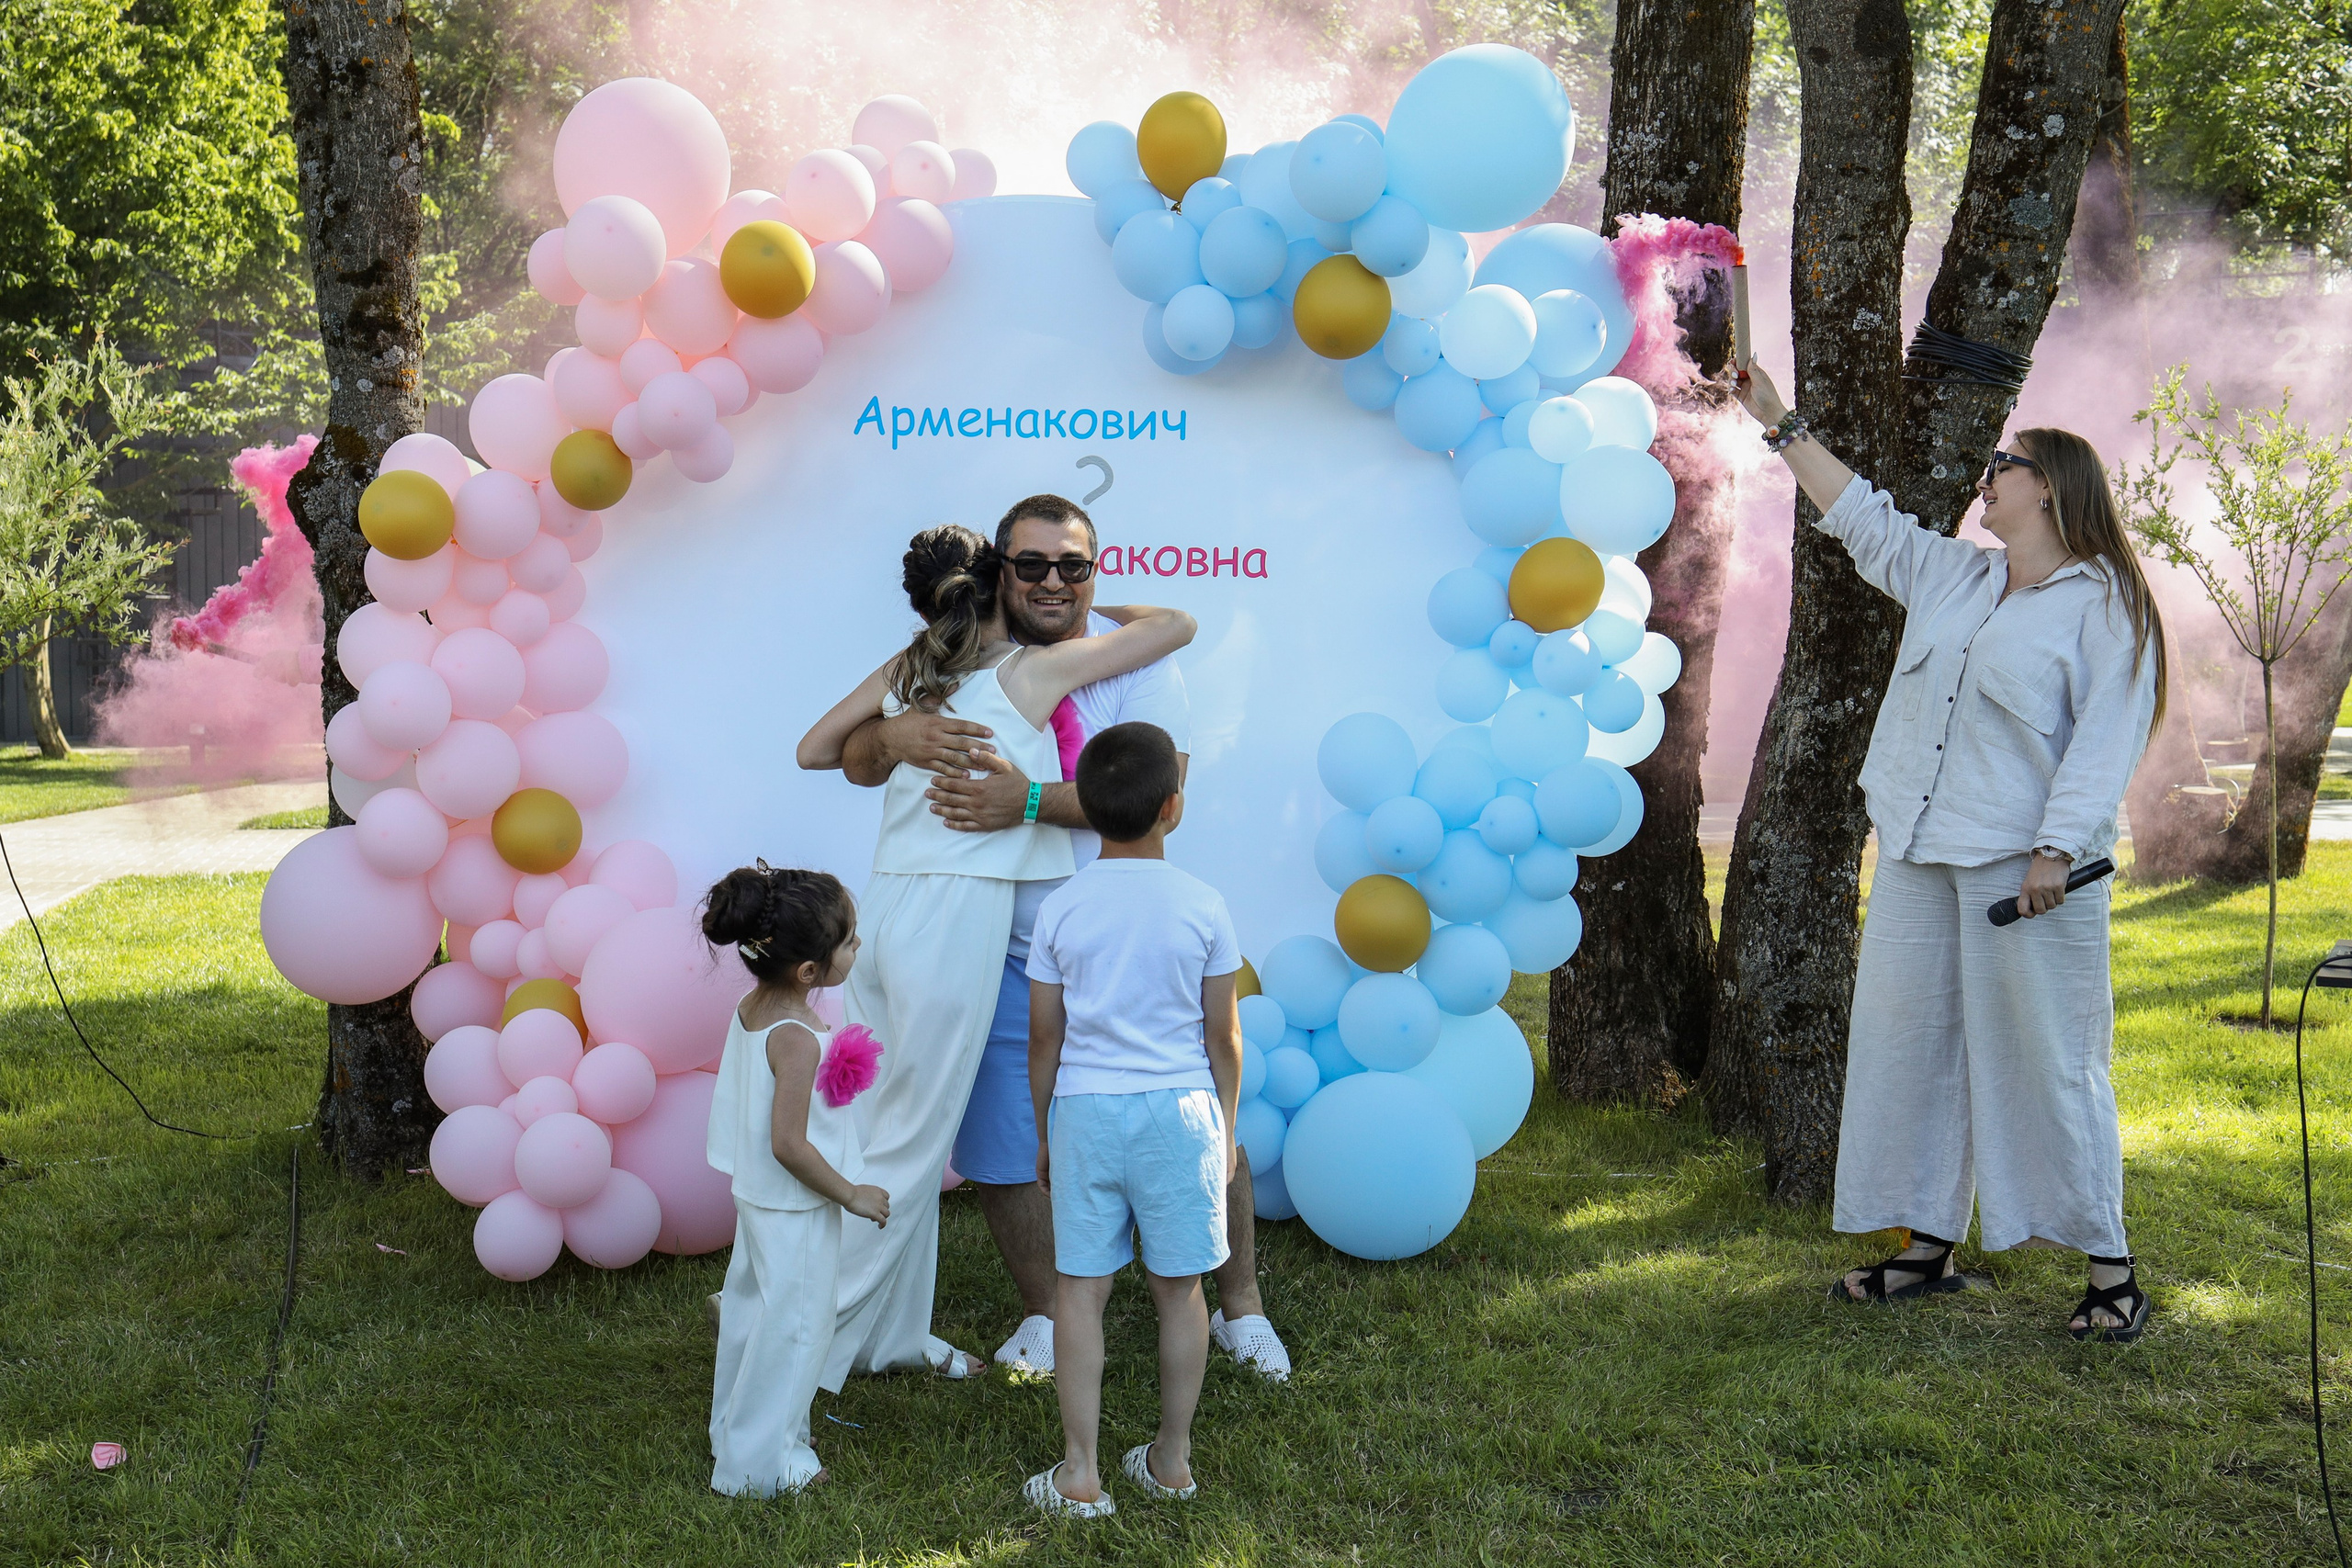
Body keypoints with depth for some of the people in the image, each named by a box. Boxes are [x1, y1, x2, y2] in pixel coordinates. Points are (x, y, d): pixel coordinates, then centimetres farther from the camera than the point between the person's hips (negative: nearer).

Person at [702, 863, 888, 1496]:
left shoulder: (749, 1009, -1)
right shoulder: (798, 1040, -29)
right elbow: (789, 1144, -28)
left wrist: (831, 1068, 8)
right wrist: (851, 1194, -18)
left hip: (756, 1199, 9)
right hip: (796, 1212, -9)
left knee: (751, 1313, 22)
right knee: (794, 1330, 4)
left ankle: (733, 1436, 38)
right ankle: (761, 1462, 15)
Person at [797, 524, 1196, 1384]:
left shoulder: (904, 671, 11)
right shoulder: (1033, 670, -2)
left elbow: (814, 750, 24)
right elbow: (1178, 623, 6)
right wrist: (1094, 611, 22)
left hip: (883, 907, 7)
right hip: (957, 918, -6)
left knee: (887, 1130, 14)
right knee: (907, 1146, 2)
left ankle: (895, 1331, 23)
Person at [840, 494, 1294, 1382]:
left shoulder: (1132, 658, -9)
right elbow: (856, 764, -1)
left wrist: (1031, 800, -33)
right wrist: (896, 736, -26)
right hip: (1001, 951, 2)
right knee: (996, 1152, 8)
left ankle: (1240, 1307, 28)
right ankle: (1044, 1315, 32)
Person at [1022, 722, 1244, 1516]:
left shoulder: (1061, 909, -3)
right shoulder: (1202, 907, -5)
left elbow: (1044, 1037, 2)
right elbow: (1223, 1037, 1)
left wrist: (1045, 1132, 14)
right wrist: (1226, 1125, 15)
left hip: (1084, 1109, 0)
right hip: (1180, 1108, 0)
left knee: (1079, 1288, 6)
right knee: (1179, 1288, 12)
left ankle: (1079, 1475, 7)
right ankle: (1172, 1459, 22)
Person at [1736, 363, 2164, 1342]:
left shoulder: (2104, 603, -4)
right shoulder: (1948, 576, 17)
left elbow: (2106, 738, -11)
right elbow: (1861, 516, 26)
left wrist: (2057, 848, -20)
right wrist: (1778, 425, 26)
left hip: (2026, 866, -7)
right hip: (1918, 857, 7)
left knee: (2046, 1061, -6)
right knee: (1908, 1042, 8)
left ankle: (2111, 1272, 3)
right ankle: (1928, 1246, 18)